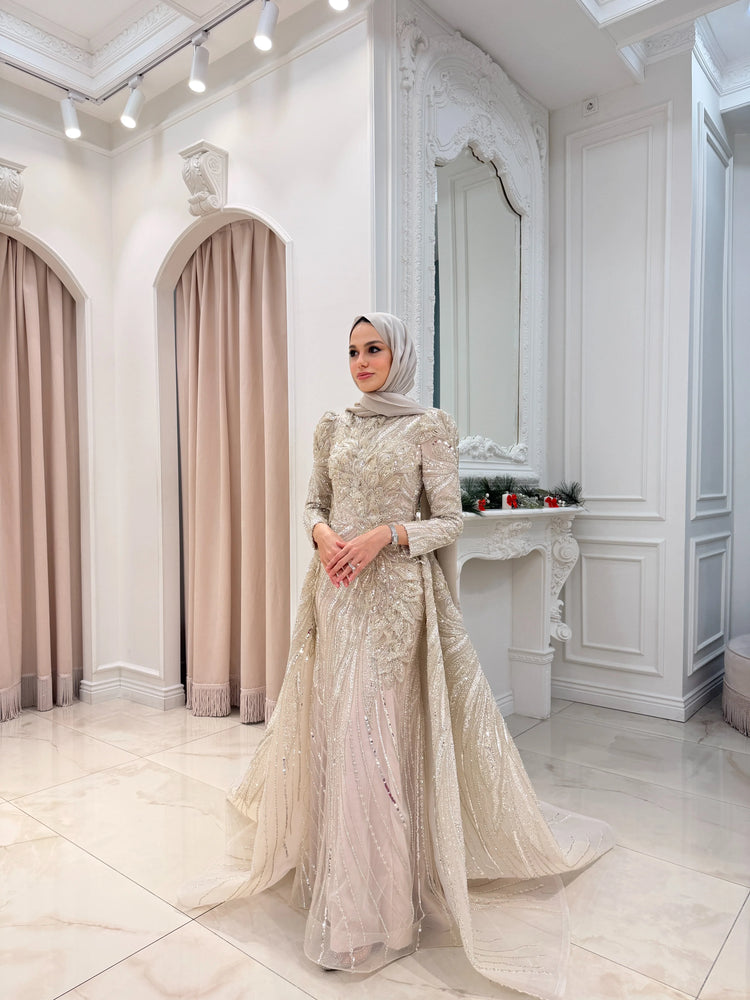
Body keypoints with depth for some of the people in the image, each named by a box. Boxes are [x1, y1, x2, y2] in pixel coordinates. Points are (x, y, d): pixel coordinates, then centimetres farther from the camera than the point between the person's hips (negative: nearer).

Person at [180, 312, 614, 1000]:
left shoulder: (430, 428, -3)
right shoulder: (333, 426, 11)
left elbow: (449, 522, -4)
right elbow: (316, 501, 15)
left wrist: (386, 534, -18)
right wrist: (322, 532, -7)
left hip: (395, 590, -4)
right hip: (336, 588, 5)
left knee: (379, 731, -2)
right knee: (335, 728, 10)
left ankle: (381, 897, 18)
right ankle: (344, 875, 31)